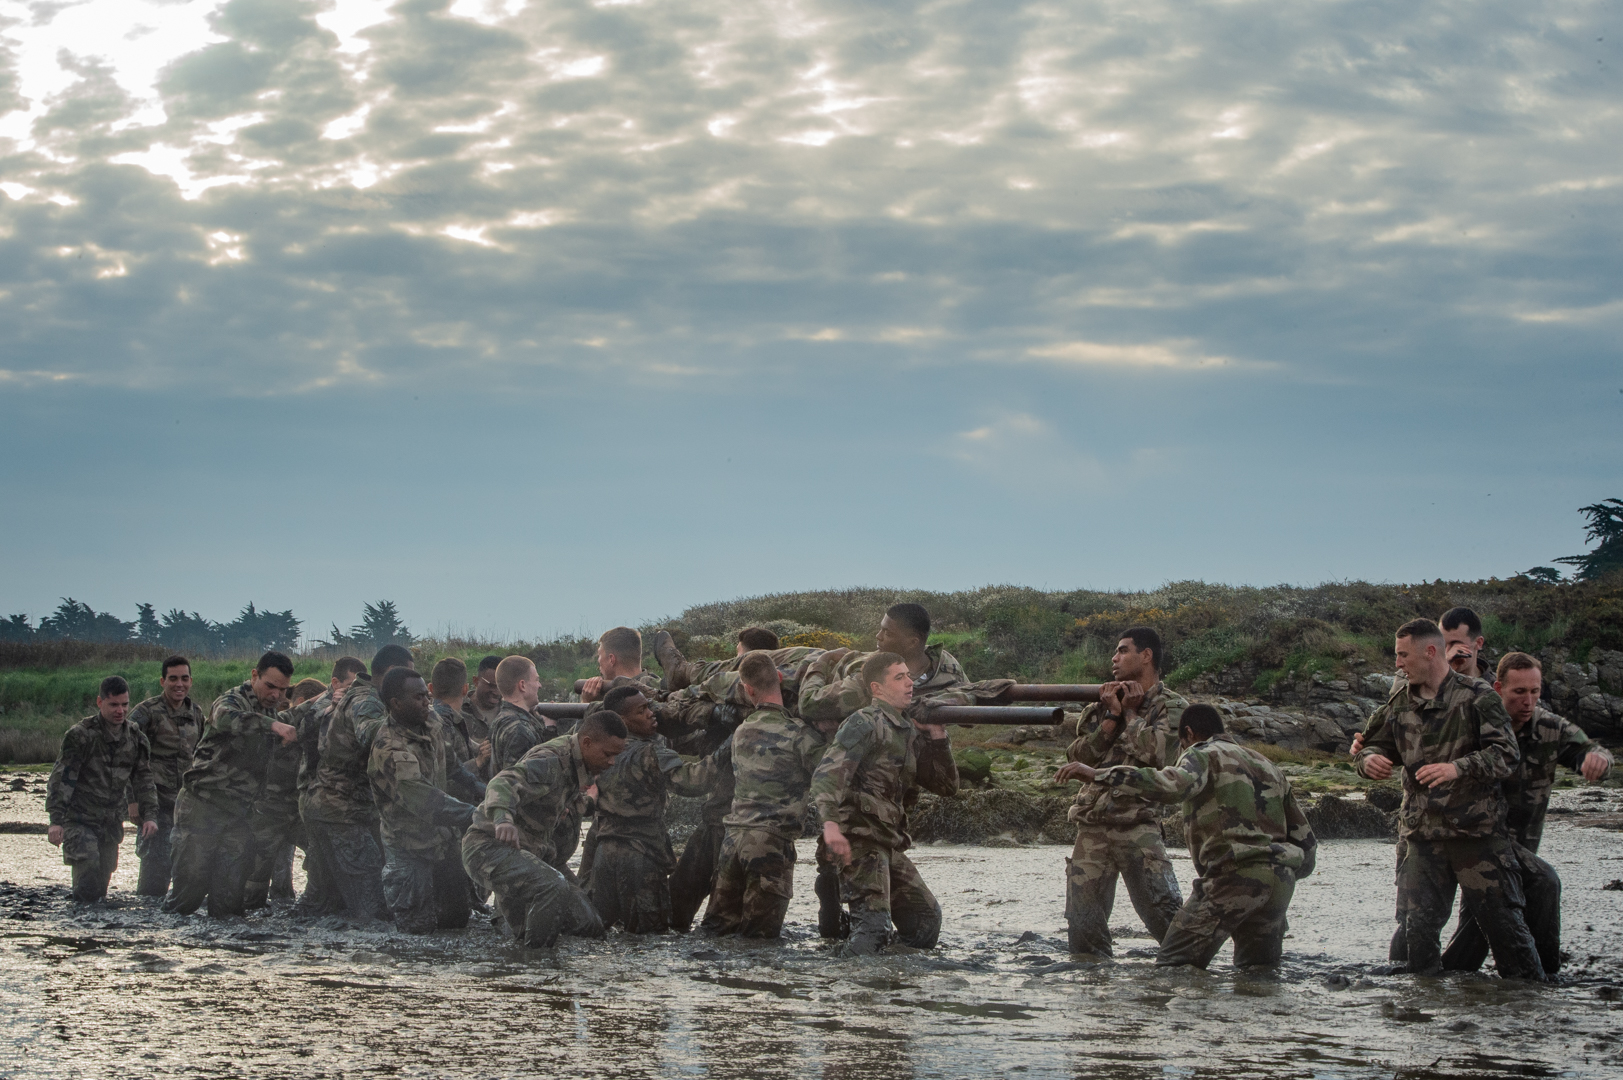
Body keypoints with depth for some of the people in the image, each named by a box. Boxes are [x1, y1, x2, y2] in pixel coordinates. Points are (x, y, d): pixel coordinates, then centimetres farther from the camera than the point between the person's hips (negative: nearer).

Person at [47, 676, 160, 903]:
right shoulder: (81, 735, -11)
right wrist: (55, 820, -21)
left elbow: (143, 780, 12)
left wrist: (149, 816, -1)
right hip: (79, 821, -5)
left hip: (111, 823, 5)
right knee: (88, 874, -21)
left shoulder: (135, 738, 6)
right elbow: (61, 778, -13)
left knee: (103, 879, 7)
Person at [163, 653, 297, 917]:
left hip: (239, 814, 7)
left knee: (230, 893, 1)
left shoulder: (271, 711, 17)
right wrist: (273, 725, -45)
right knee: (193, 881, -5)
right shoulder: (234, 700, -8)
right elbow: (225, 718, -35)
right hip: (202, 807, -7)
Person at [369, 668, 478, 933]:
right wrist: (477, 816, -41)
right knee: (419, 925, -4)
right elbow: (427, 802, -34)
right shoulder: (390, 749, -25)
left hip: (444, 840, 7)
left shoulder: (431, 724, -1)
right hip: (412, 849, -7)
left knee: (457, 917, 14)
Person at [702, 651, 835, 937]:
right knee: (762, 932, 0)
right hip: (773, 839, -5)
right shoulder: (799, 733, -6)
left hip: (734, 835, 5)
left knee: (718, 925, 12)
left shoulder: (741, 731, 14)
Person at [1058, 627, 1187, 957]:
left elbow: (1154, 752, -16)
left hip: (1138, 825, -5)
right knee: (1083, 922, 2)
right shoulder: (1104, 703, 19)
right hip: (1092, 826, 5)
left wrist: (1130, 713, -1)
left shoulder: (1172, 707, 3)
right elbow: (1078, 755, 8)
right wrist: (1111, 717, -2)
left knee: (1163, 912, -15)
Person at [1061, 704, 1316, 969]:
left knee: (1171, 969, -7)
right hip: (1281, 881, 7)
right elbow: (1303, 836, 24)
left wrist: (1099, 775, -25)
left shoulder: (1204, 755, 3)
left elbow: (1172, 785, -21)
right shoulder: (1268, 766, 26)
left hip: (1234, 876, -7)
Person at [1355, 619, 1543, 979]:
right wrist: (1369, 759, -4)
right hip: (1424, 835, 4)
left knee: (1502, 920, -2)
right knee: (1418, 926, 0)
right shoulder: (1401, 703, 12)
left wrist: (1459, 767, -28)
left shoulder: (1478, 697, -4)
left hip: (1477, 831, -4)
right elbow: (1374, 744, 22)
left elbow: (1505, 755, -12)